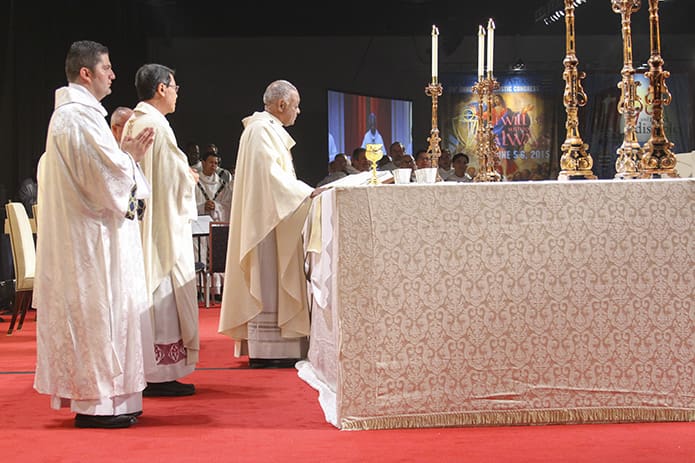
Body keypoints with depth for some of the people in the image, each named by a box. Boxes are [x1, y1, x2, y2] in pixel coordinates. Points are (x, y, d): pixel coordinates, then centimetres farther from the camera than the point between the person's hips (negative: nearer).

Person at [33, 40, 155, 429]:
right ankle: (95, 402, 1)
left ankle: (99, 396, 20)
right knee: (98, 311, -5)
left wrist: (126, 154, 8)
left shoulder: (69, 112, 16)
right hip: (92, 235, -11)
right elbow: (108, 177, -22)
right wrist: (131, 156, -4)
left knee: (96, 311, 13)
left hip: (83, 232, 11)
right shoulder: (81, 116, -18)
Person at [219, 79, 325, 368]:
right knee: (268, 282, -9)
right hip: (267, 218, -11)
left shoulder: (268, 129, 19)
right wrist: (307, 193, -23)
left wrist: (305, 191, 18)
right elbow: (270, 174, -23)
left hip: (272, 217, 11)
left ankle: (266, 347, 11)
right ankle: (265, 350, -7)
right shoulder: (261, 129, -14)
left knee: (269, 283, 9)